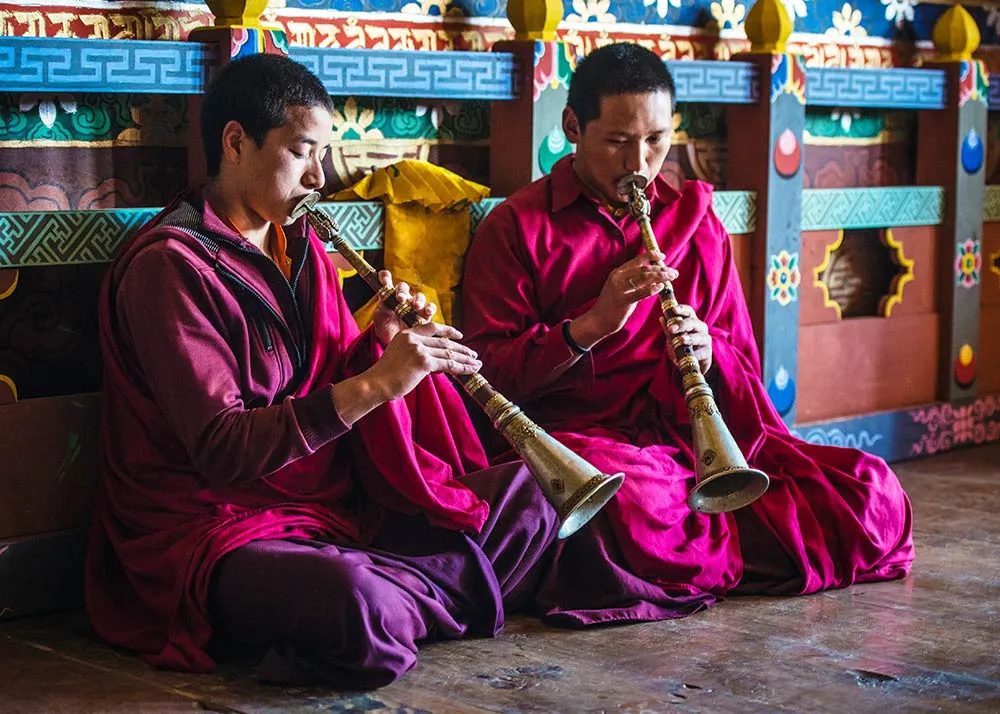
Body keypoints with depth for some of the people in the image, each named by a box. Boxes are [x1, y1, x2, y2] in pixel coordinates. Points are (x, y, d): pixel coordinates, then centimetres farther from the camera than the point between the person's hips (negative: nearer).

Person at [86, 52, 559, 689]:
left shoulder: (301, 248, 14)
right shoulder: (170, 265, -14)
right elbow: (219, 450, -22)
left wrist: (377, 341, -7)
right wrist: (373, 384, -26)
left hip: (336, 505, 8)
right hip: (218, 524, -8)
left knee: (525, 491, -1)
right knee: (351, 599, -39)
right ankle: (461, 590, -7)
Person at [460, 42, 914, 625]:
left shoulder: (696, 222, 17)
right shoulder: (519, 227, 5)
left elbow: (743, 367, 17)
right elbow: (489, 371, -3)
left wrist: (707, 352, -8)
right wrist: (590, 326, -17)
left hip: (691, 439, 4)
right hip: (580, 438, -4)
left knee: (874, 492, -16)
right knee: (633, 501, -41)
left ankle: (679, 562, -7)